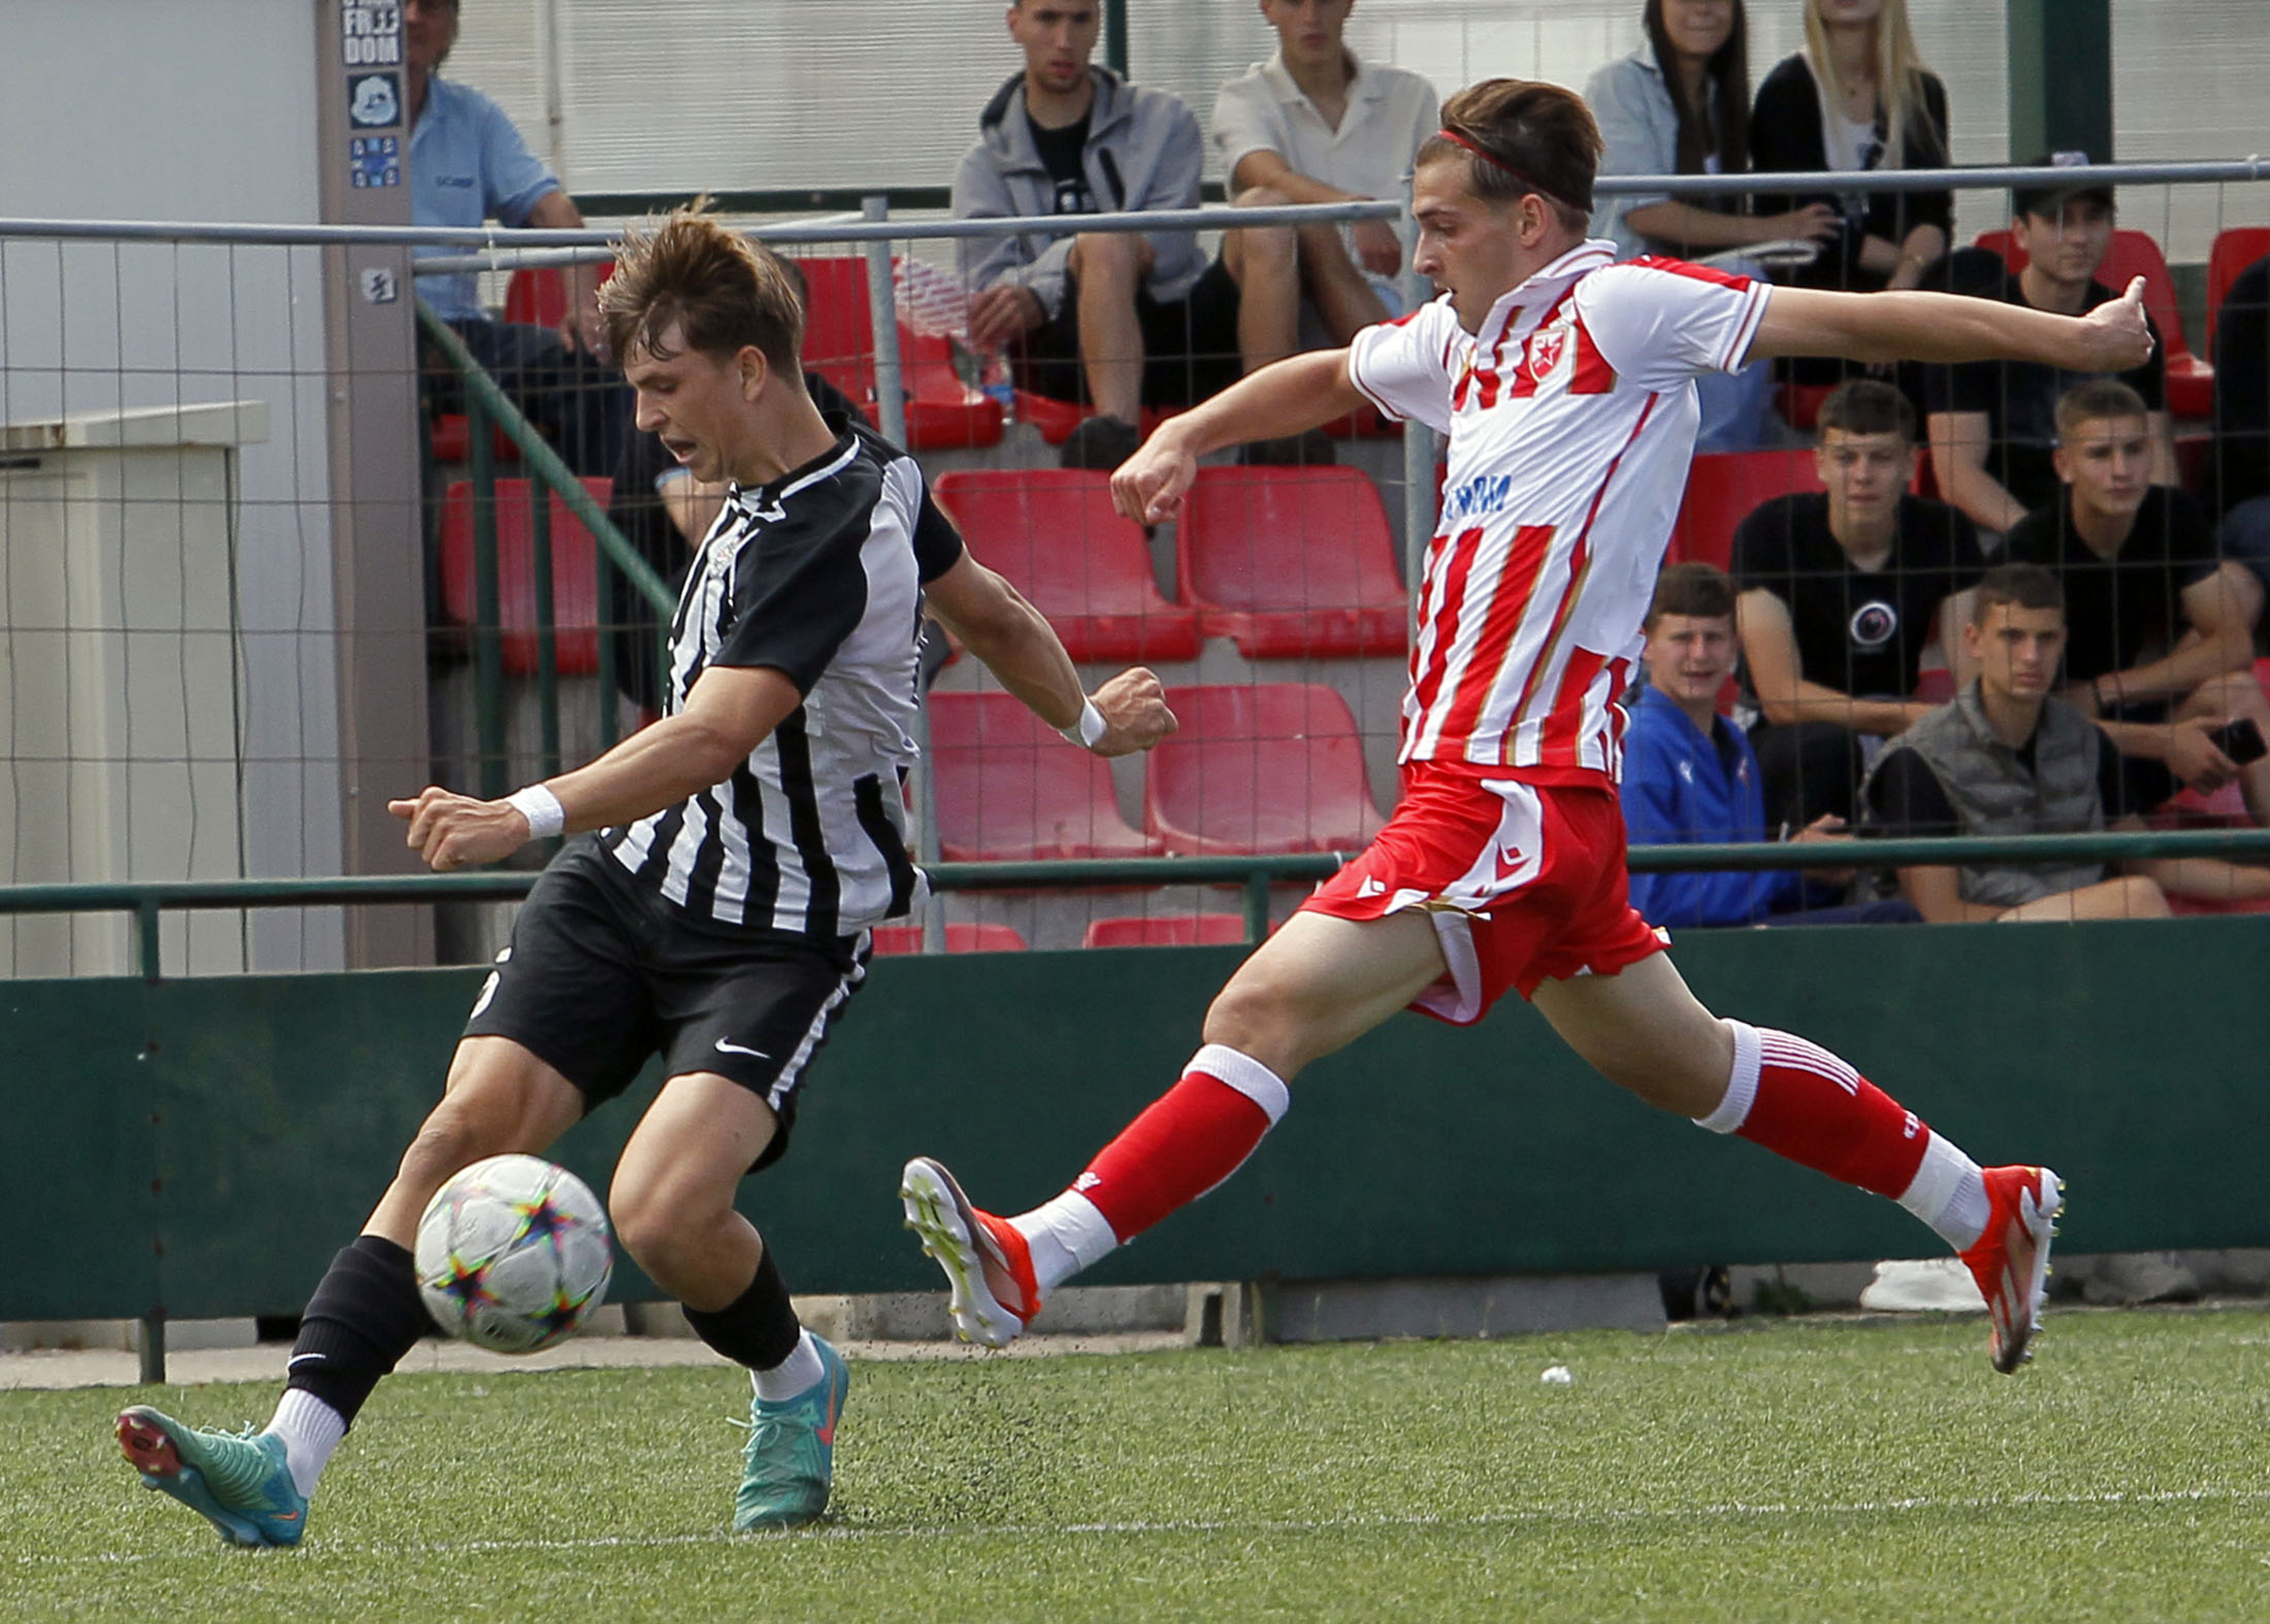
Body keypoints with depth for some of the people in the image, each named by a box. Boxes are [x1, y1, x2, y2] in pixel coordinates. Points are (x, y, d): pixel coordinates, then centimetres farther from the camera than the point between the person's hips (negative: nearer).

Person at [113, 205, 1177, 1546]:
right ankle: (289, 1461, -20)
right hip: (627, 883, 9)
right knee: (468, 1130, -10)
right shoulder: (868, 471, 6)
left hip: (780, 931, -9)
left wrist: (531, 816, -48)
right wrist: (1086, 720, 40)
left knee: (664, 1210, -25)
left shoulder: (823, 541, -24)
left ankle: (794, 1383, 11)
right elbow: (991, 611, 23)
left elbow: (710, 741, -36)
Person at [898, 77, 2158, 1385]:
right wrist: (1182, 439, 22)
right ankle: (1988, 1213, 31)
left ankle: (1034, 1260, -22)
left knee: (1265, 1015, -17)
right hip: (1466, 779, 10)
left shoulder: (1619, 311, -8)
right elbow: (1328, 379, 36)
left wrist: (2073, 339, -5)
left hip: (1518, 796, -10)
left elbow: (1855, 323, -7)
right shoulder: (1464, 342, 16)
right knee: (1686, 1065, 20)